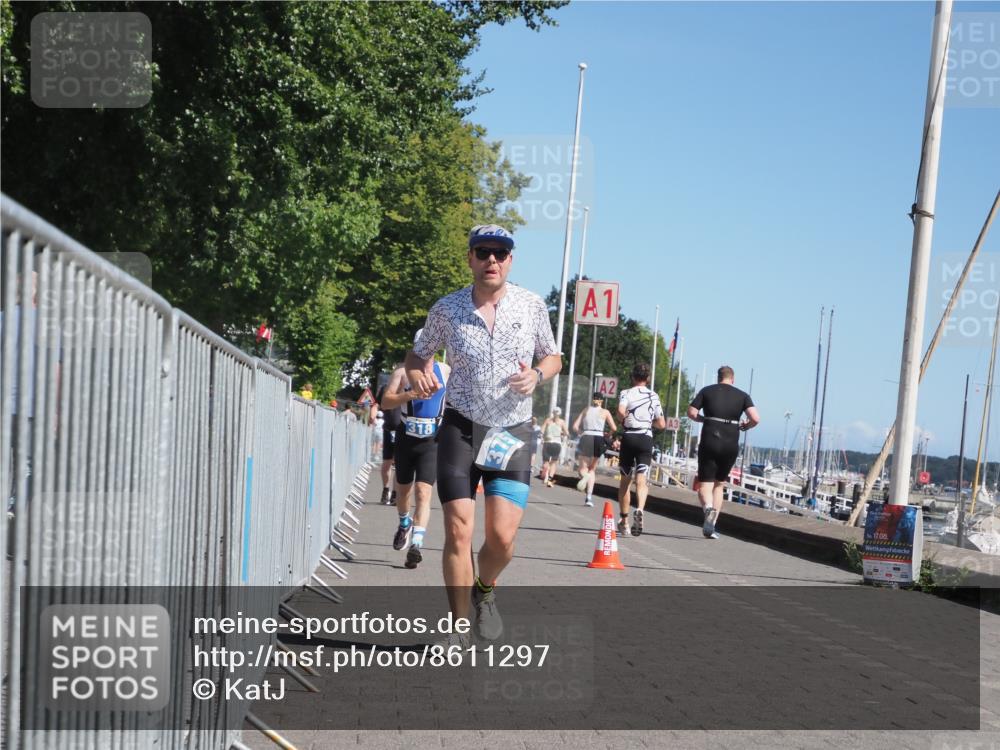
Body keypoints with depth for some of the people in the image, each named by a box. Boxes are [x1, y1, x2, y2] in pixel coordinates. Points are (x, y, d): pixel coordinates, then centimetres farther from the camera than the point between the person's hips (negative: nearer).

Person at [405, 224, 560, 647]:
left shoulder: (532, 306, 1)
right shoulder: (446, 309, -1)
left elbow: (553, 358, 13)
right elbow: (418, 355, 13)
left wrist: (536, 375, -9)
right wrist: (418, 376, -10)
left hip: (512, 432, 1)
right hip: (461, 427, 0)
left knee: (502, 536, -8)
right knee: (458, 532, -8)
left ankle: (485, 591, 25)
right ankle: (459, 627, 5)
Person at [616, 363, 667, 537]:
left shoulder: (626, 393, 1)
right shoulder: (654, 396, 10)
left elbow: (621, 411, -20)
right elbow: (662, 425, 11)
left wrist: (625, 421, 1)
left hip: (629, 437, -1)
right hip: (646, 439, 1)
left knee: (625, 480, 12)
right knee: (641, 479, -8)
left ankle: (624, 521, 16)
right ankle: (639, 510, -36)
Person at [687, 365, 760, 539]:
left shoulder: (707, 391, 6)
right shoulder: (742, 396, 6)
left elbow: (691, 412, 1)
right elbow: (755, 419, -6)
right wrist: (744, 426, 14)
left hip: (709, 442, -2)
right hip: (731, 445, 2)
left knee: (705, 484, 0)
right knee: (719, 485, 17)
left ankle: (708, 507, -34)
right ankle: (711, 526, 10)